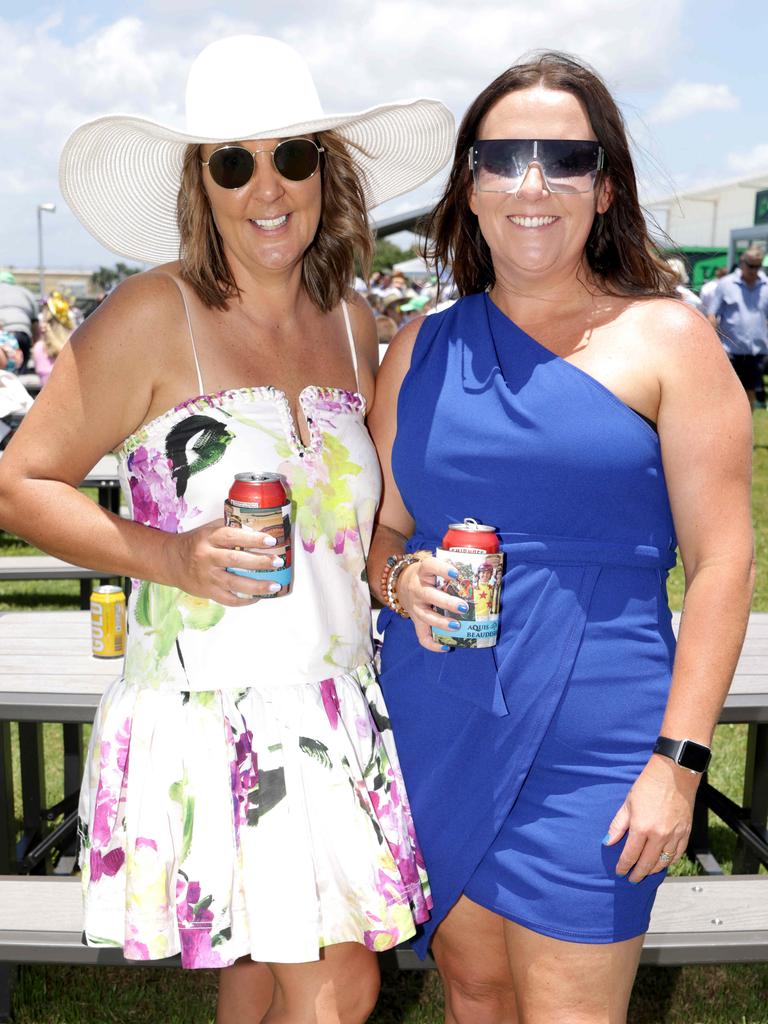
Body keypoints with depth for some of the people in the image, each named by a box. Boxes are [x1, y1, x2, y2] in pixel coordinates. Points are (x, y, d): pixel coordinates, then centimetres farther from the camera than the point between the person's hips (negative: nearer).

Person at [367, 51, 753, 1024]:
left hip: (591, 746, -3)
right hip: (433, 731, 4)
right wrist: (401, 578, -9)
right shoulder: (419, 351, 8)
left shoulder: (666, 339, -3)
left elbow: (721, 561, -6)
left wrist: (677, 760, -12)